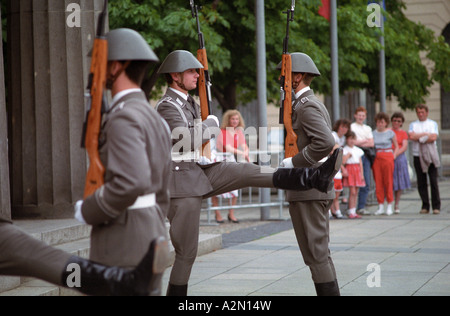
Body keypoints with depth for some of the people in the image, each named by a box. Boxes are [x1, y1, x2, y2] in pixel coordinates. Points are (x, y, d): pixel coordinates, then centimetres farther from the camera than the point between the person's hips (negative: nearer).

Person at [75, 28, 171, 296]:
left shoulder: (123, 118, -16)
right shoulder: (153, 118, 15)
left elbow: (131, 183, -30)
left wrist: (88, 211, -15)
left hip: (124, 252, -10)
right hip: (150, 244, 10)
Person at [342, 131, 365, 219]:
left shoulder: (358, 150, 13)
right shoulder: (345, 150, -2)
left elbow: (360, 162, 14)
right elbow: (343, 161, -13)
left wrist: (362, 174, 9)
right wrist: (348, 155, -13)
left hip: (357, 170, 5)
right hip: (349, 169, -5)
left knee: (356, 192, 5)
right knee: (352, 191, -12)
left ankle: (354, 212, 10)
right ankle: (351, 212, -9)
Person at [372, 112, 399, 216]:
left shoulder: (390, 133, 3)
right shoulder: (373, 133, 11)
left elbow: (396, 146, 8)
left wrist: (394, 156, -4)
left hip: (387, 157, -3)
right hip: (376, 158, 3)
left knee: (388, 182, -3)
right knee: (378, 182, 1)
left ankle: (389, 206, 3)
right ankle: (381, 206, 6)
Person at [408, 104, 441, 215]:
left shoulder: (433, 124, 10)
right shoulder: (413, 125, 13)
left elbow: (434, 137, -6)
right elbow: (411, 136, -6)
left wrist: (419, 138, -6)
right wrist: (426, 134, -6)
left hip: (431, 156, -1)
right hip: (418, 156, 2)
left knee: (434, 181, -6)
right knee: (421, 182, 1)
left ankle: (436, 206, -2)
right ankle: (425, 206, 7)